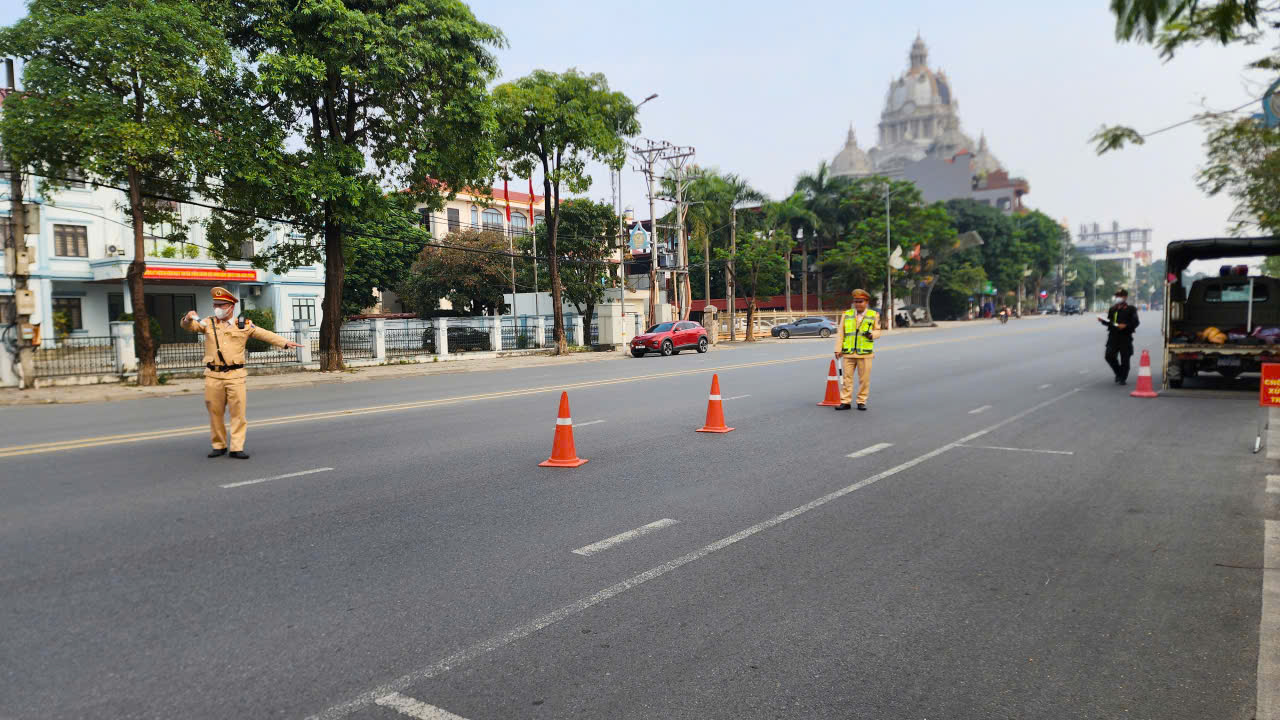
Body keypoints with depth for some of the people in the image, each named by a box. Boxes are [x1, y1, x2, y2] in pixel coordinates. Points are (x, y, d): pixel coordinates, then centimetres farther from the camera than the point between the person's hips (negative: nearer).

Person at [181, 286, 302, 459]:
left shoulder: (243, 325, 8)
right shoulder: (208, 323, 12)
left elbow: (265, 335, 7)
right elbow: (188, 327, 5)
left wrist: (285, 343, -3)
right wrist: (189, 318, -18)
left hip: (235, 375, -1)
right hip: (213, 376, 1)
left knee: (238, 412, -5)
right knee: (215, 412, 6)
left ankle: (236, 448, -1)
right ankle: (219, 445, 20)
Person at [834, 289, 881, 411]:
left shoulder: (874, 315, 5)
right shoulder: (846, 314, 7)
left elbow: (878, 331, 11)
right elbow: (840, 333, 6)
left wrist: (872, 334, -13)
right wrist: (838, 349, -1)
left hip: (865, 353, -1)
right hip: (848, 353, 1)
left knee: (864, 379, 4)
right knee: (846, 378, 2)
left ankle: (862, 401, 14)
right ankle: (845, 402, 7)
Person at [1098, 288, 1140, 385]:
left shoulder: (1131, 309, 0)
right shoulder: (1112, 309, 14)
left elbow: (1135, 322, -6)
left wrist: (1125, 325, -21)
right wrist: (1103, 321, -3)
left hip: (1125, 337, -4)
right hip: (1113, 337, 4)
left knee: (1124, 358, -1)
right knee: (1109, 355, -6)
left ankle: (1122, 378, 10)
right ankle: (1118, 373, 18)